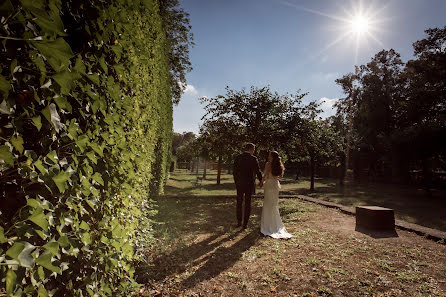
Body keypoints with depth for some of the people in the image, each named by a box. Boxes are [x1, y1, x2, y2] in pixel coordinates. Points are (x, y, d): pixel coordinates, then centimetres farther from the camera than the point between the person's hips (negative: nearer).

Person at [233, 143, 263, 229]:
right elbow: (258, 171, -5)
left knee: (239, 203, 15)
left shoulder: (238, 157, 0)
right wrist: (261, 181, 12)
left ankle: (239, 222, 20)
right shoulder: (253, 158, -9)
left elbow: (234, 171, 2)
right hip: (249, 184, -2)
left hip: (239, 184, 3)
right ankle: (245, 224, 12)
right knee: (247, 204, 7)